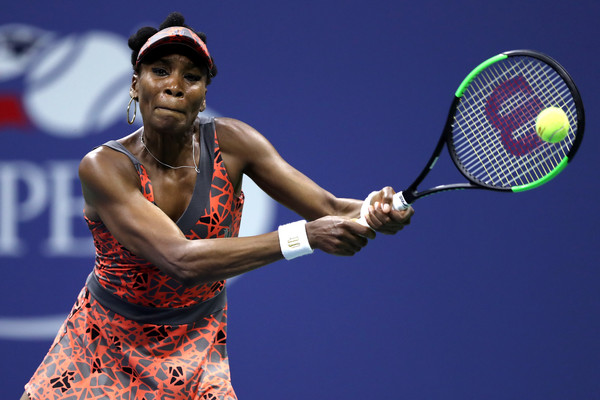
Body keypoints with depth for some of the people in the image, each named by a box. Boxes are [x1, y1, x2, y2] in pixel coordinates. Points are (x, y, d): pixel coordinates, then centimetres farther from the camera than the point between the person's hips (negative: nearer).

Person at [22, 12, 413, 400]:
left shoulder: (230, 142, -13)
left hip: (196, 354, 2)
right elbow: (181, 260, -37)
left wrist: (373, 210, -44)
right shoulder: (103, 167, -25)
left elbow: (328, 208, -18)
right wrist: (305, 236, -45)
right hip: (104, 345, -2)